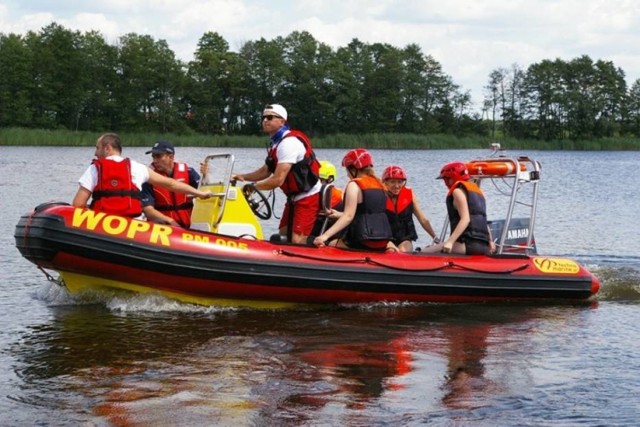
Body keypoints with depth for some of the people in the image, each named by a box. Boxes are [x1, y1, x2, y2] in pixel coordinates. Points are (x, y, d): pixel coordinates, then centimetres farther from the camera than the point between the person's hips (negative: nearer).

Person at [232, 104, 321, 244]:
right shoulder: (276, 143, 11)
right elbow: (265, 171, 18)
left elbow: (278, 180, -26)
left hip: (308, 197, -11)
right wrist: (243, 177, 3)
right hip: (294, 197, 11)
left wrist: (252, 186, -16)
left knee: (296, 242, -18)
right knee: (284, 235, 14)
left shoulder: (289, 143, -21)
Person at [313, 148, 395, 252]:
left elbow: (349, 216, -17)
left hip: (364, 242, -8)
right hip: (382, 241, 8)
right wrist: (340, 214, 31)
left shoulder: (354, 185, -8)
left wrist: (325, 236, -21)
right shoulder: (379, 184, 14)